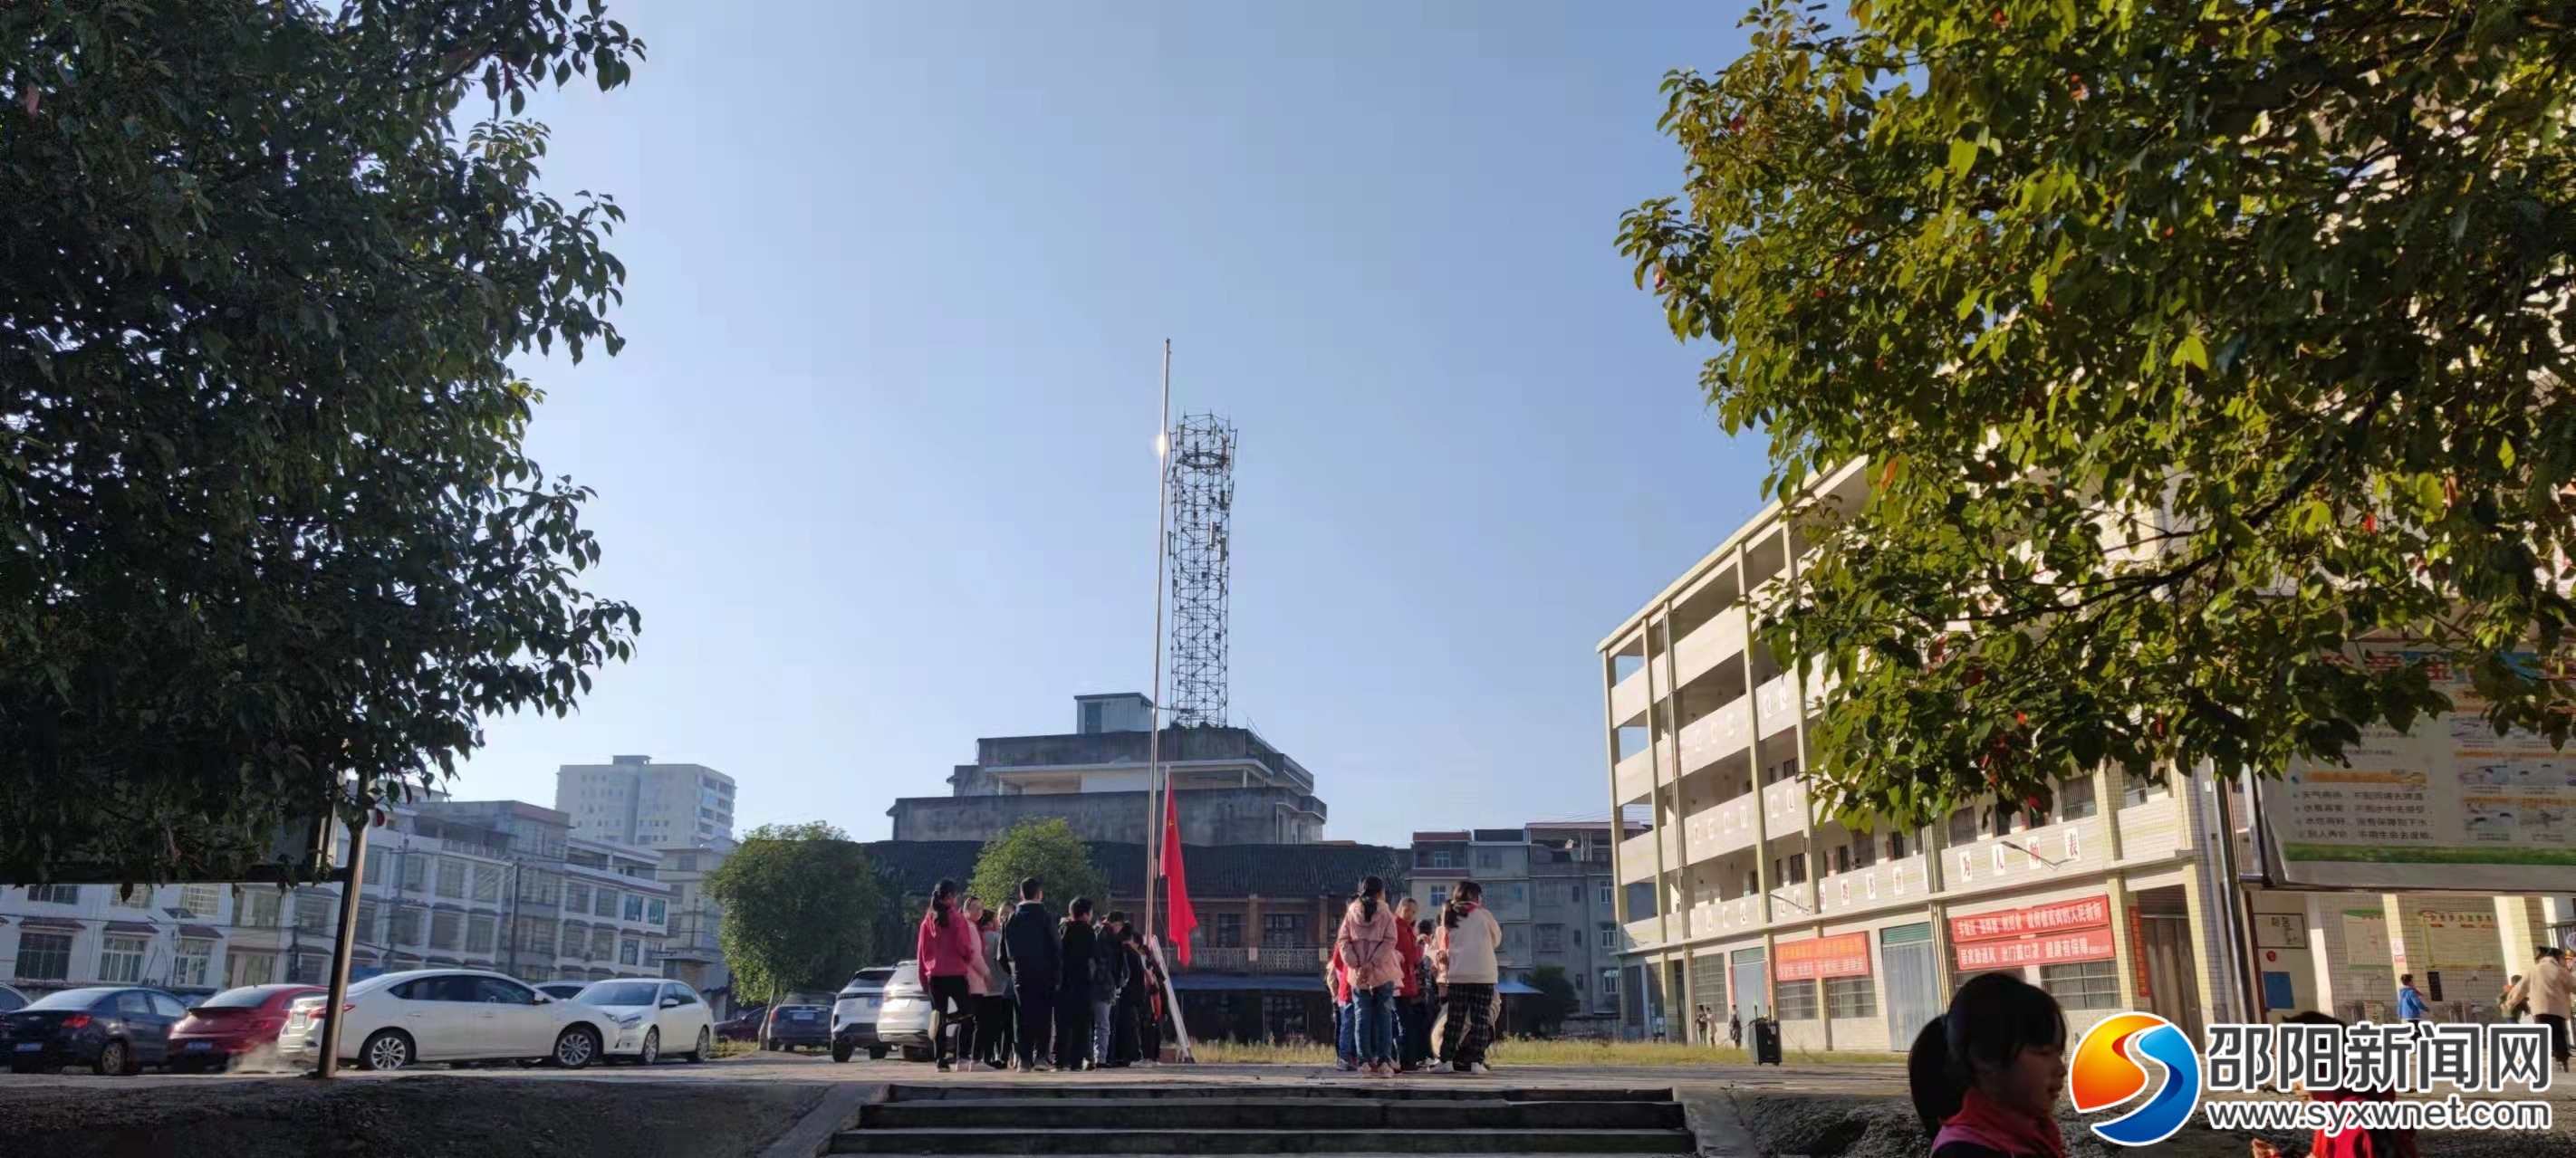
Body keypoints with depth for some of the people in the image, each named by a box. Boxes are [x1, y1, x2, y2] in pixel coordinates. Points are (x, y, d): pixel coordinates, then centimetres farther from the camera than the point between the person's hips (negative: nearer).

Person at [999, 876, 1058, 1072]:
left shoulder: (1010, 919, 5)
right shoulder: (1046, 918, -8)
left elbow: (1004, 952, 8)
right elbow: (1055, 949, -9)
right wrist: (1058, 975, -3)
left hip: (1020, 975, 3)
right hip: (1044, 975, -3)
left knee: (1023, 1016, 7)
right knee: (1043, 1015, 3)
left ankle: (1024, 1058, 4)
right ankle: (1041, 1055, -5)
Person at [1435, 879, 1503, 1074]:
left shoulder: (1448, 917, 10)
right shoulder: (1483, 915, 1)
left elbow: (1444, 947, 12)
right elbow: (1496, 940, 13)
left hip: (1456, 974, 3)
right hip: (1483, 973, -3)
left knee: (1455, 1017, 7)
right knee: (1480, 1018, -1)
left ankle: (1446, 1059, 4)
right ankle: (1476, 1061, -7)